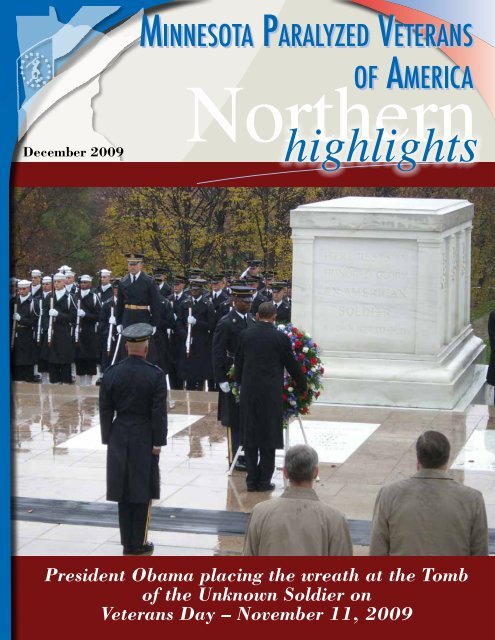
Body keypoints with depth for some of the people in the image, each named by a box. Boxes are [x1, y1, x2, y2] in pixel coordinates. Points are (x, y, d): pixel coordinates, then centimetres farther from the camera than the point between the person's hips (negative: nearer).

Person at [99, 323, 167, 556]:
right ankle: (139, 544, 10)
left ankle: (128, 543, 17)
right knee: (142, 492, 5)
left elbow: (105, 410, 3)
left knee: (124, 491, 10)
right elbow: (159, 412, -12)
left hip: (119, 438, 3)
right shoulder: (155, 375, -12)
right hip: (144, 438, -3)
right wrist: (158, 441, -6)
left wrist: (108, 438, 11)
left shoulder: (111, 373, -2)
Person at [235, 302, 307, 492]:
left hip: (248, 392, 3)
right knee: (269, 435, 5)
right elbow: (292, 365, -1)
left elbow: (238, 364, 8)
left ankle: (252, 480, 11)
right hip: (270, 393, -3)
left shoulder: (245, 335, 1)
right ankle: (264, 481, 6)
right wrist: (303, 386, 14)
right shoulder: (280, 338, -8)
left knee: (249, 435, 9)